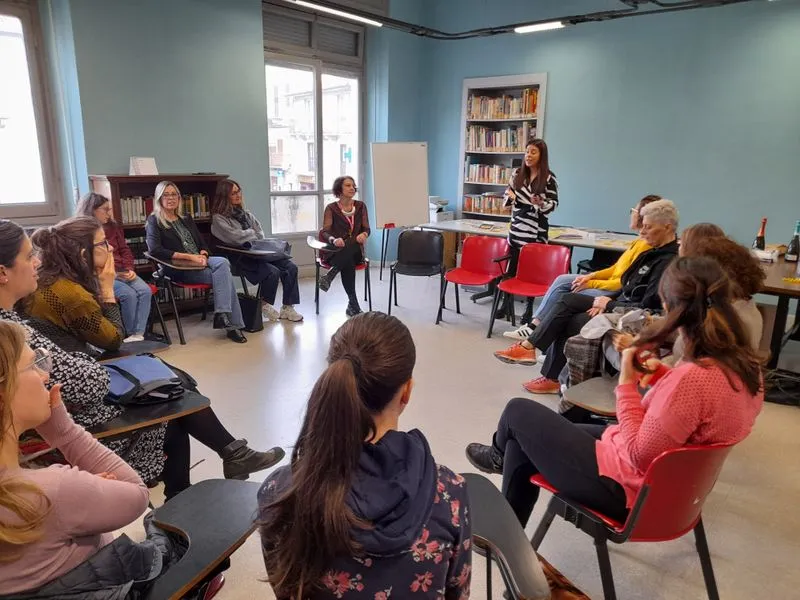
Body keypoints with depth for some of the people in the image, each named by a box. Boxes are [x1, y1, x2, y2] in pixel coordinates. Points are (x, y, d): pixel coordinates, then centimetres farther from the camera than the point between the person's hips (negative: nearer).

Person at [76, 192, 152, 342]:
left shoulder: (113, 227, 17)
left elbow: (125, 250, 18)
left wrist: (129, 269, -1)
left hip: (123, 272, 6)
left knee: (145, 291, -21)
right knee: (128, 294, -29)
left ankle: (138, 334, -22)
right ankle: (130, 334, -11)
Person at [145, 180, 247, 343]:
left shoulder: (186, 219, 24)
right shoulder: (154, 221, 5)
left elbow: (203, 244, 20)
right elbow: (155, 250, -11)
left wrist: (203, 255, -6)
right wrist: (189, 256, -18)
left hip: (199, 262, 5)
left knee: (222, 262, -29)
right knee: (224, 275, -27)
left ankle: (222, 316, -30)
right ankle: (232, 324, -28)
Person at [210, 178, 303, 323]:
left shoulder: (245, 213, 21)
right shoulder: (218, 218, -1)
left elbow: (260, 235, 17)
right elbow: (235, 238, -13)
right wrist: (251, 232, 3)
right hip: (241, 258, -7)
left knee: (291, 267, -14)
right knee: (273, 272, -29)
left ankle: (287, 308, -9)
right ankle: (265, 305, -4)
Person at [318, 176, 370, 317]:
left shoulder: (360, 206, 10)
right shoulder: (331, 208, 1)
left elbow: (366, 229, 5)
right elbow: (325, 232, -9)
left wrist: (363, 234, -22)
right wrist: (334, 240, -34)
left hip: (355, 251, 2)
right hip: (335, 252, -2)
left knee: (353, 245, -38)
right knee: (348, 263, -39)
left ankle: (329, 276, -40)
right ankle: (353, 304, -35)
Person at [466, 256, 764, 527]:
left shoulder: (693, 378, -34)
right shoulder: (746, 364, -6)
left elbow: (638, 455, -27)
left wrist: (627, 383, -21)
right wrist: (666, 377, 0)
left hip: (629, 488, -9)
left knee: (519, 412, 7)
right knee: (526, 438, 19)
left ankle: (500, 454, 44)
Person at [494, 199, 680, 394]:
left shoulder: (670, 261, -22)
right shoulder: (655, 253, 9)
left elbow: (648, 307, -26)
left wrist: (609, 305, -15)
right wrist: (606, 304, -2)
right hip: (623, 304, 9)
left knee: (570, 322, -9)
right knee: (568, 300, -1)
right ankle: (529, 345, -5)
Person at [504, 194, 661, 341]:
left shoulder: (645, 246, -19)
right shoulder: (640, 241, 10)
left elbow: (626, 282, -21)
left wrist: (591, 284, -15)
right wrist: (591, 276, 3)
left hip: (616, 293, -9)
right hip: (611, 282, 9)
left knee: (566, 299, -13)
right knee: (562, 281, -1)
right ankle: (535, 324, -4)